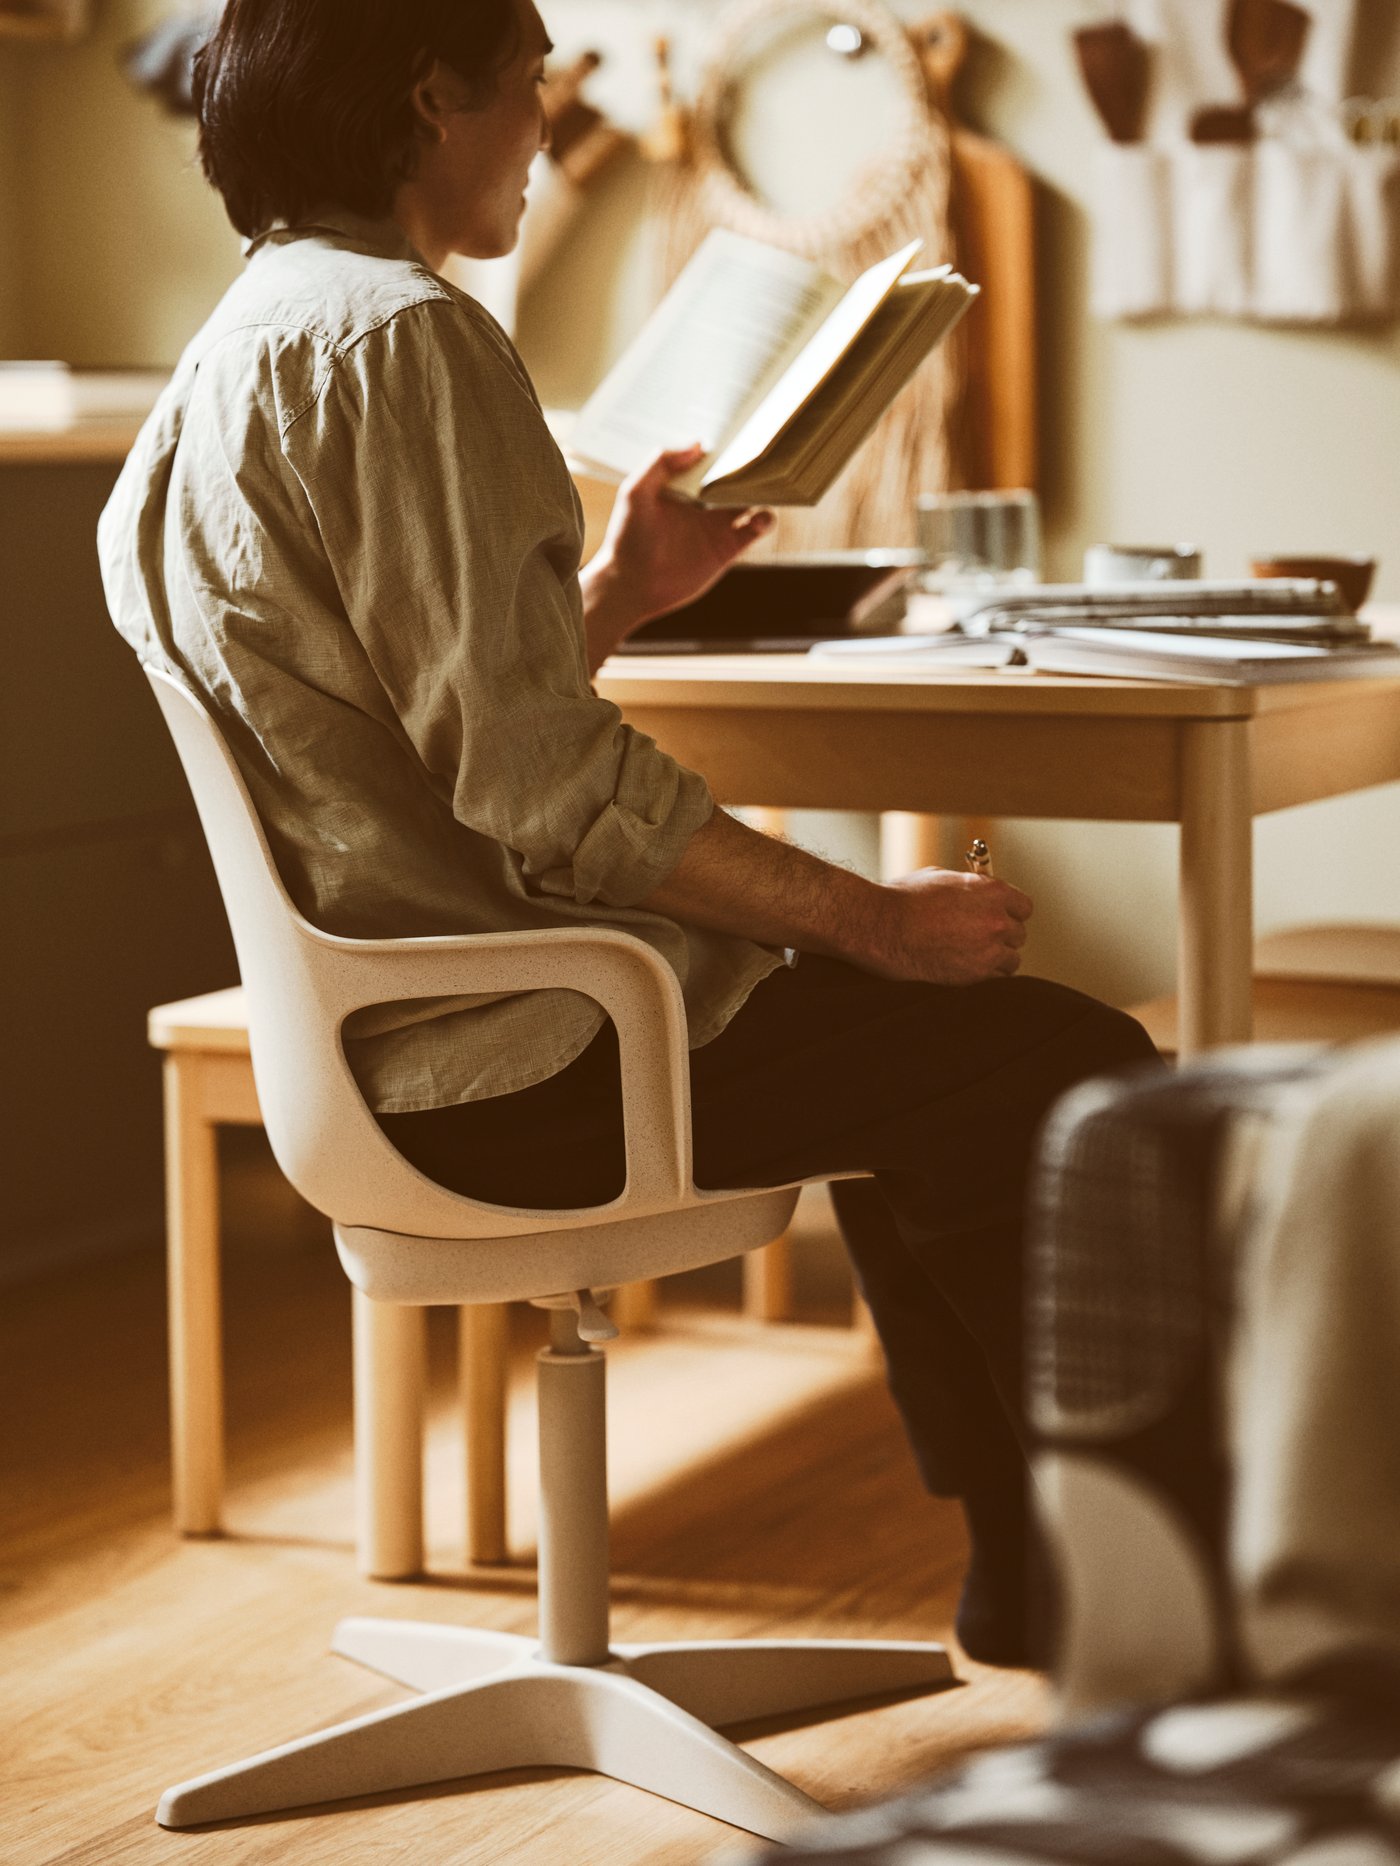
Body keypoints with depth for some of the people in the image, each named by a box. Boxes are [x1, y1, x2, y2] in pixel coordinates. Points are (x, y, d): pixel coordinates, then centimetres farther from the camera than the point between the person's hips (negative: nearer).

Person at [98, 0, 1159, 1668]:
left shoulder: (235, 359, 13)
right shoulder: (400, 340, -19)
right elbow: (548, 793, -23)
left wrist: (609, 600, 17)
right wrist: (873, 919, -14)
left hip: (393, 1029, 11)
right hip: (512, 1057, -11)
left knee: (912, 1044, 27)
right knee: (1077, 1072, -3)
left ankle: (1024, 1580, 32)